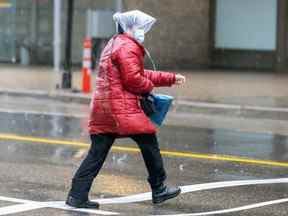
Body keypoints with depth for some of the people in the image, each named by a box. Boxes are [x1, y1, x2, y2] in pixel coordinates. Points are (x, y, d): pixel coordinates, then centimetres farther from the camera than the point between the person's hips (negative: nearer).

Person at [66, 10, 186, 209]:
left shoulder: (114, 45, 26)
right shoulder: (128, 47, -9)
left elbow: (141, 74, 29)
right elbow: (133, 79, -19)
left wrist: (171, 79, 29)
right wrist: (149, 87, 2)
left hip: (102, 107, 9)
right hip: (122, 108, -9)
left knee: (97, 152, 5)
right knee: (149, 143, 6)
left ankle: (77, 195, -1)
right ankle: (159, 190, 15)